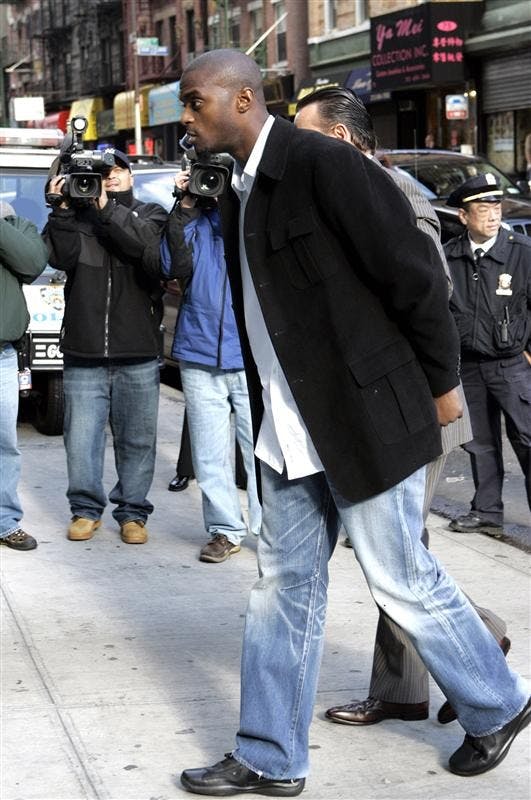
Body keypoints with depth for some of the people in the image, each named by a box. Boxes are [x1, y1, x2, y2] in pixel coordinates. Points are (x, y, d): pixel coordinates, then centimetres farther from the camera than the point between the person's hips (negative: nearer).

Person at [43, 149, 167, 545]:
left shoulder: (149, 214, 9)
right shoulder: (77, 215, 10)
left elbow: (148, 244, -13)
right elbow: (62, 257, -6)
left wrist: (106, 207, -18)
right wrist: (63, 209, -14)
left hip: (138, 354, 0)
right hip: (84, 353, 0)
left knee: (138, 439, 5)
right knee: (81, 439, 1)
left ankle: (133, 512, 16)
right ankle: (86, 509, 16)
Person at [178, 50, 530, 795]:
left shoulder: (326, 165, -17)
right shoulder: (240, 192, 10)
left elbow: (415, 273, -15)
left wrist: (441, 383, -9)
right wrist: (267, 413, 15)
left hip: (365, 420, -8)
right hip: (290, 432, 8)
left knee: (402, 580, 4)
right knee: (285, 585, 10)